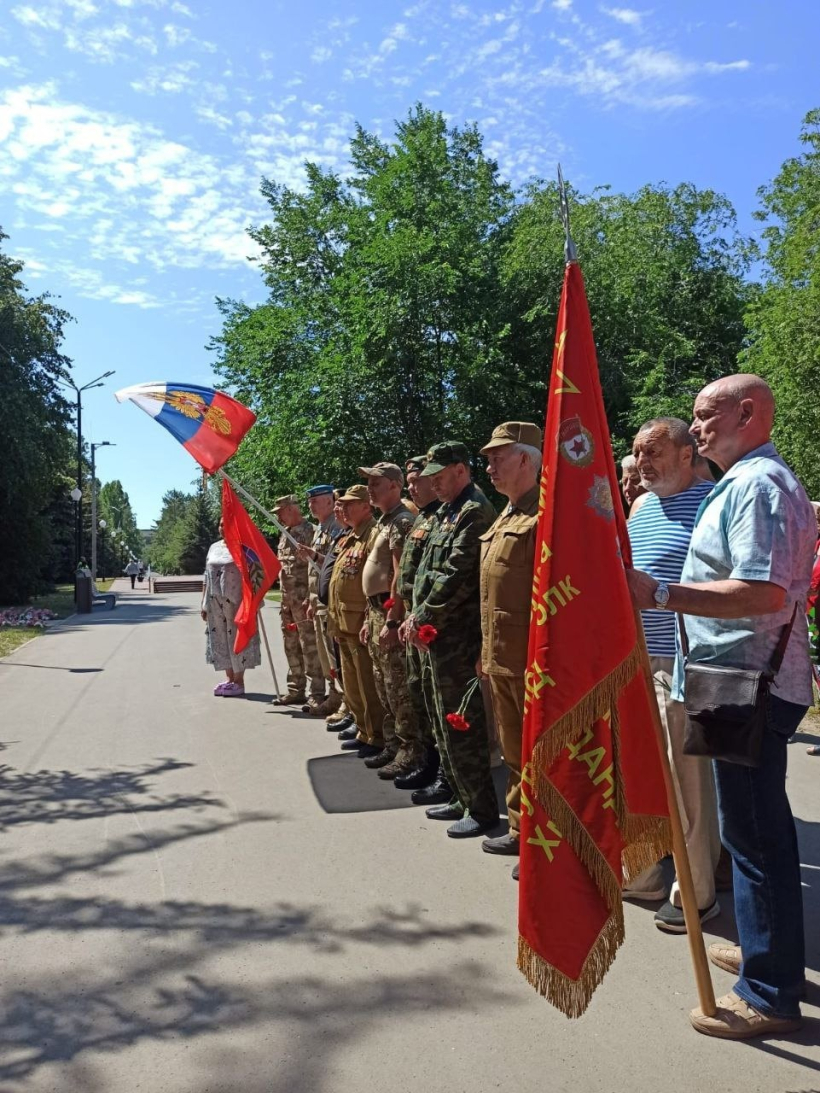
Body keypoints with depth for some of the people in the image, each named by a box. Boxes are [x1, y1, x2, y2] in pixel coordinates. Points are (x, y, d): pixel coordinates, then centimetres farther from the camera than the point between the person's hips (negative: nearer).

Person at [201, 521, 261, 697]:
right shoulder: (214, 547, 16)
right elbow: (207, 577, 18)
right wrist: (203, 602, 14)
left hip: (236, 601, -6)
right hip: (215, 601, 6)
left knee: (237, 637, -2)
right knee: (220, 639, 9)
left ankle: (239, 681, 6)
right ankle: (229, 678, 20)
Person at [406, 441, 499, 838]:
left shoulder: (476, 512, -14)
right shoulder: (446, 511, 17)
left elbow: (456, 575, -21)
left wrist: (422, 619, -15)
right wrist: (417, 619, 7)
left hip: (457, 637, -10)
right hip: (435, 635, 10)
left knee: (461, 726, -2)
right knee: (442, 723, 18)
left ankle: (482, 809, 11)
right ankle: (461, 797, 31)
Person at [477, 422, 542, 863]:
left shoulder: (544, 515, -14)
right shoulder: (504, 519, 17)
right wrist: (486, 649, 19)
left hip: (532, 659, -10)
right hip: (499, 657, 10)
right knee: (514, 750, 19)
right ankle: (521, 828, 33)